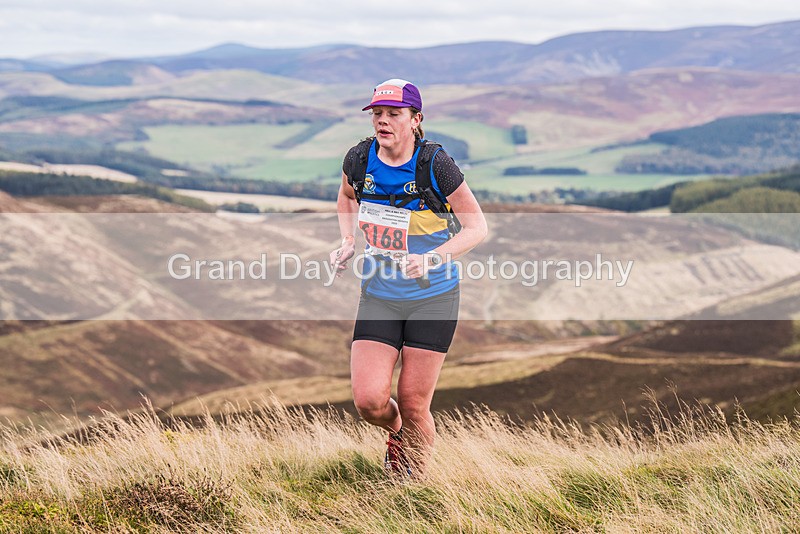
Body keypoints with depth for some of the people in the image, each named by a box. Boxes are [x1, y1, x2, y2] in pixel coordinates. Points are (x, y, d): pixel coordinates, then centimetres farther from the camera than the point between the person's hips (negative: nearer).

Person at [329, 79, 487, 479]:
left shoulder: (436, 165, -17)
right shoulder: (359, 159, -6)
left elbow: (477, 227, -10)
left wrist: (432, 259, -25)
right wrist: (348, 241, 2)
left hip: (432, 298, -3)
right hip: (378, 297, 3)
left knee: (414, 405, 1)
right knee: (368, 400, -10)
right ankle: (396, 429, 27)